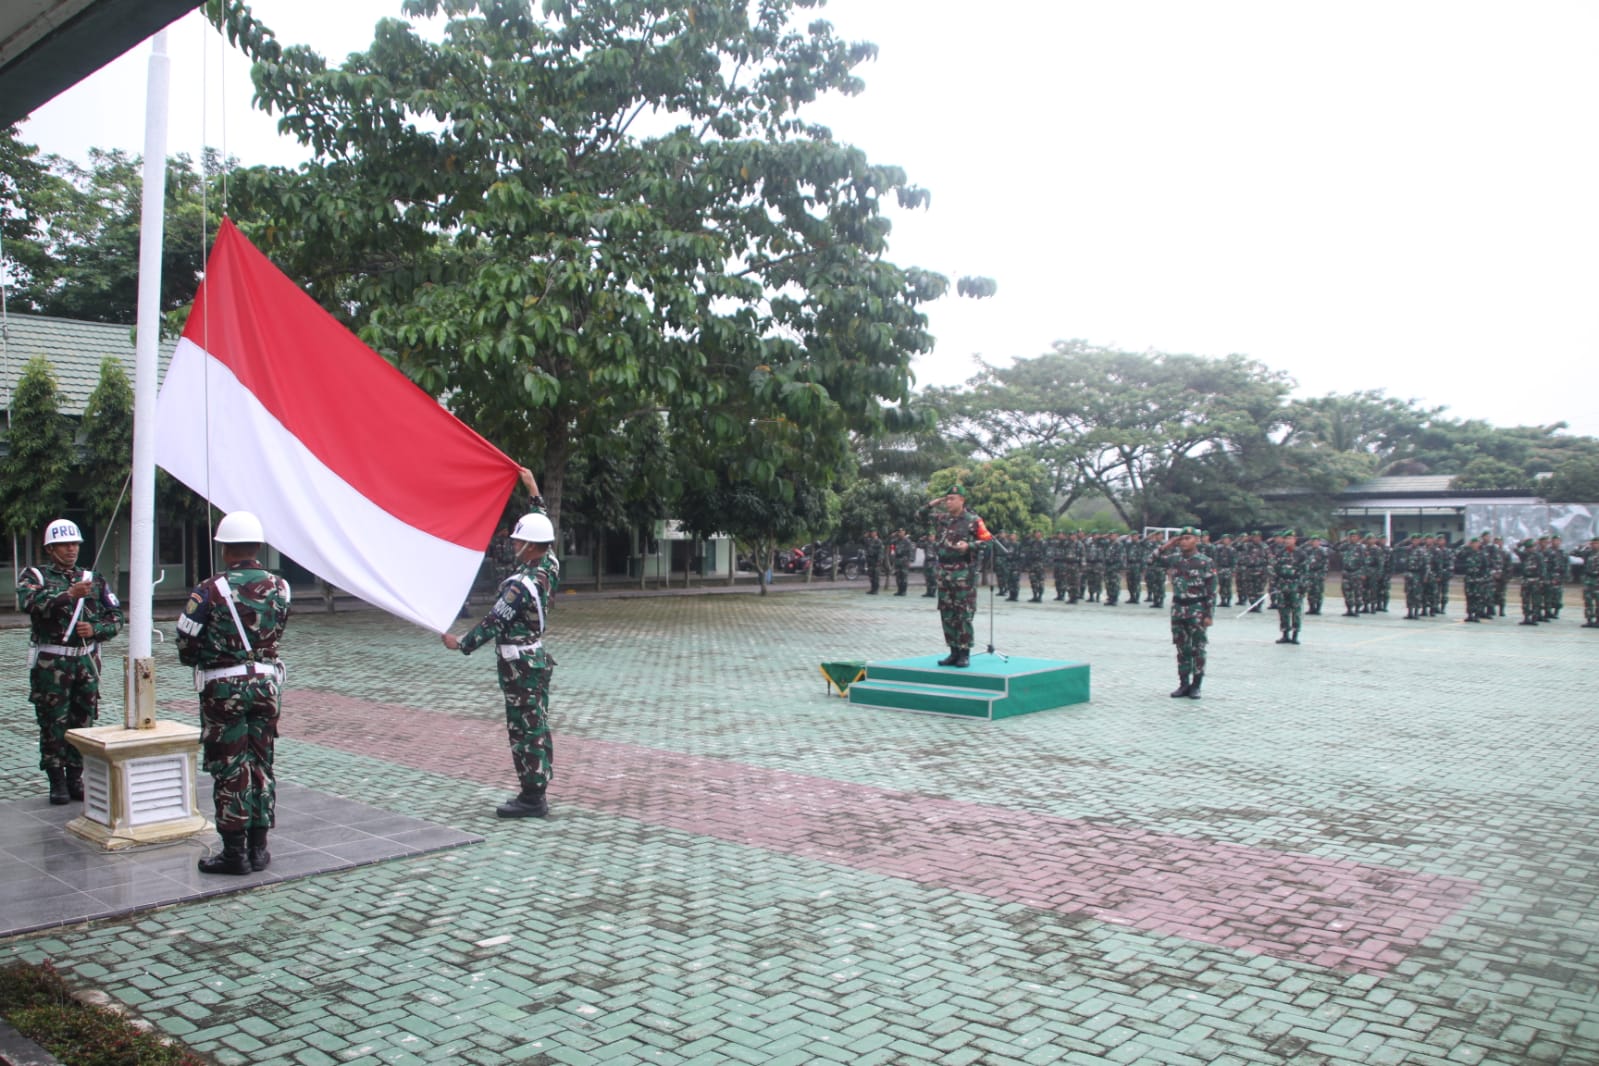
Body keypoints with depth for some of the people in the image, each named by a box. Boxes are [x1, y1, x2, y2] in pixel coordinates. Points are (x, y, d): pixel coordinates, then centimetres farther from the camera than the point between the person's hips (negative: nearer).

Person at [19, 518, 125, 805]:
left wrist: (95, 629, -10)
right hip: (51, 663, -3)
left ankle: (76, 778, 18)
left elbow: (116, 616, 9)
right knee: (53, 724, 1)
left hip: (86, 660, 3)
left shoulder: (93, 579, 12)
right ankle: (57, 781, 10)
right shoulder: (34, 576, 2)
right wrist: (69, 594, -31)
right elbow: (31, 602, -20)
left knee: (83, 722, 7)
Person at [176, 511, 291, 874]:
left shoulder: (211, 591, -13)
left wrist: (204, 661, 11)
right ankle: (258, 847, 18)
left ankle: (235, 851, 8)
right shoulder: (278, 587, 0)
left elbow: (187, 645, -9)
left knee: (229, 769, 3)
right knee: (261, 764, 12)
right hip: (267, 682, 4)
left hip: (224, 686, -4)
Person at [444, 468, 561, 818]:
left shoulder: (520, 585, -23)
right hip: (537, 657, 9)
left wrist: (462, 643, -6)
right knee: (537, 727, 13)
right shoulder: (550, 566, 0)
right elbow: (542, 529, 16)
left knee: (524, 730, -3)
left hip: (519, 664, -9)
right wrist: (533, 490, 21)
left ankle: (532, 797, 2)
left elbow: (494, 622, -19)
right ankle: (537, 792, 21)